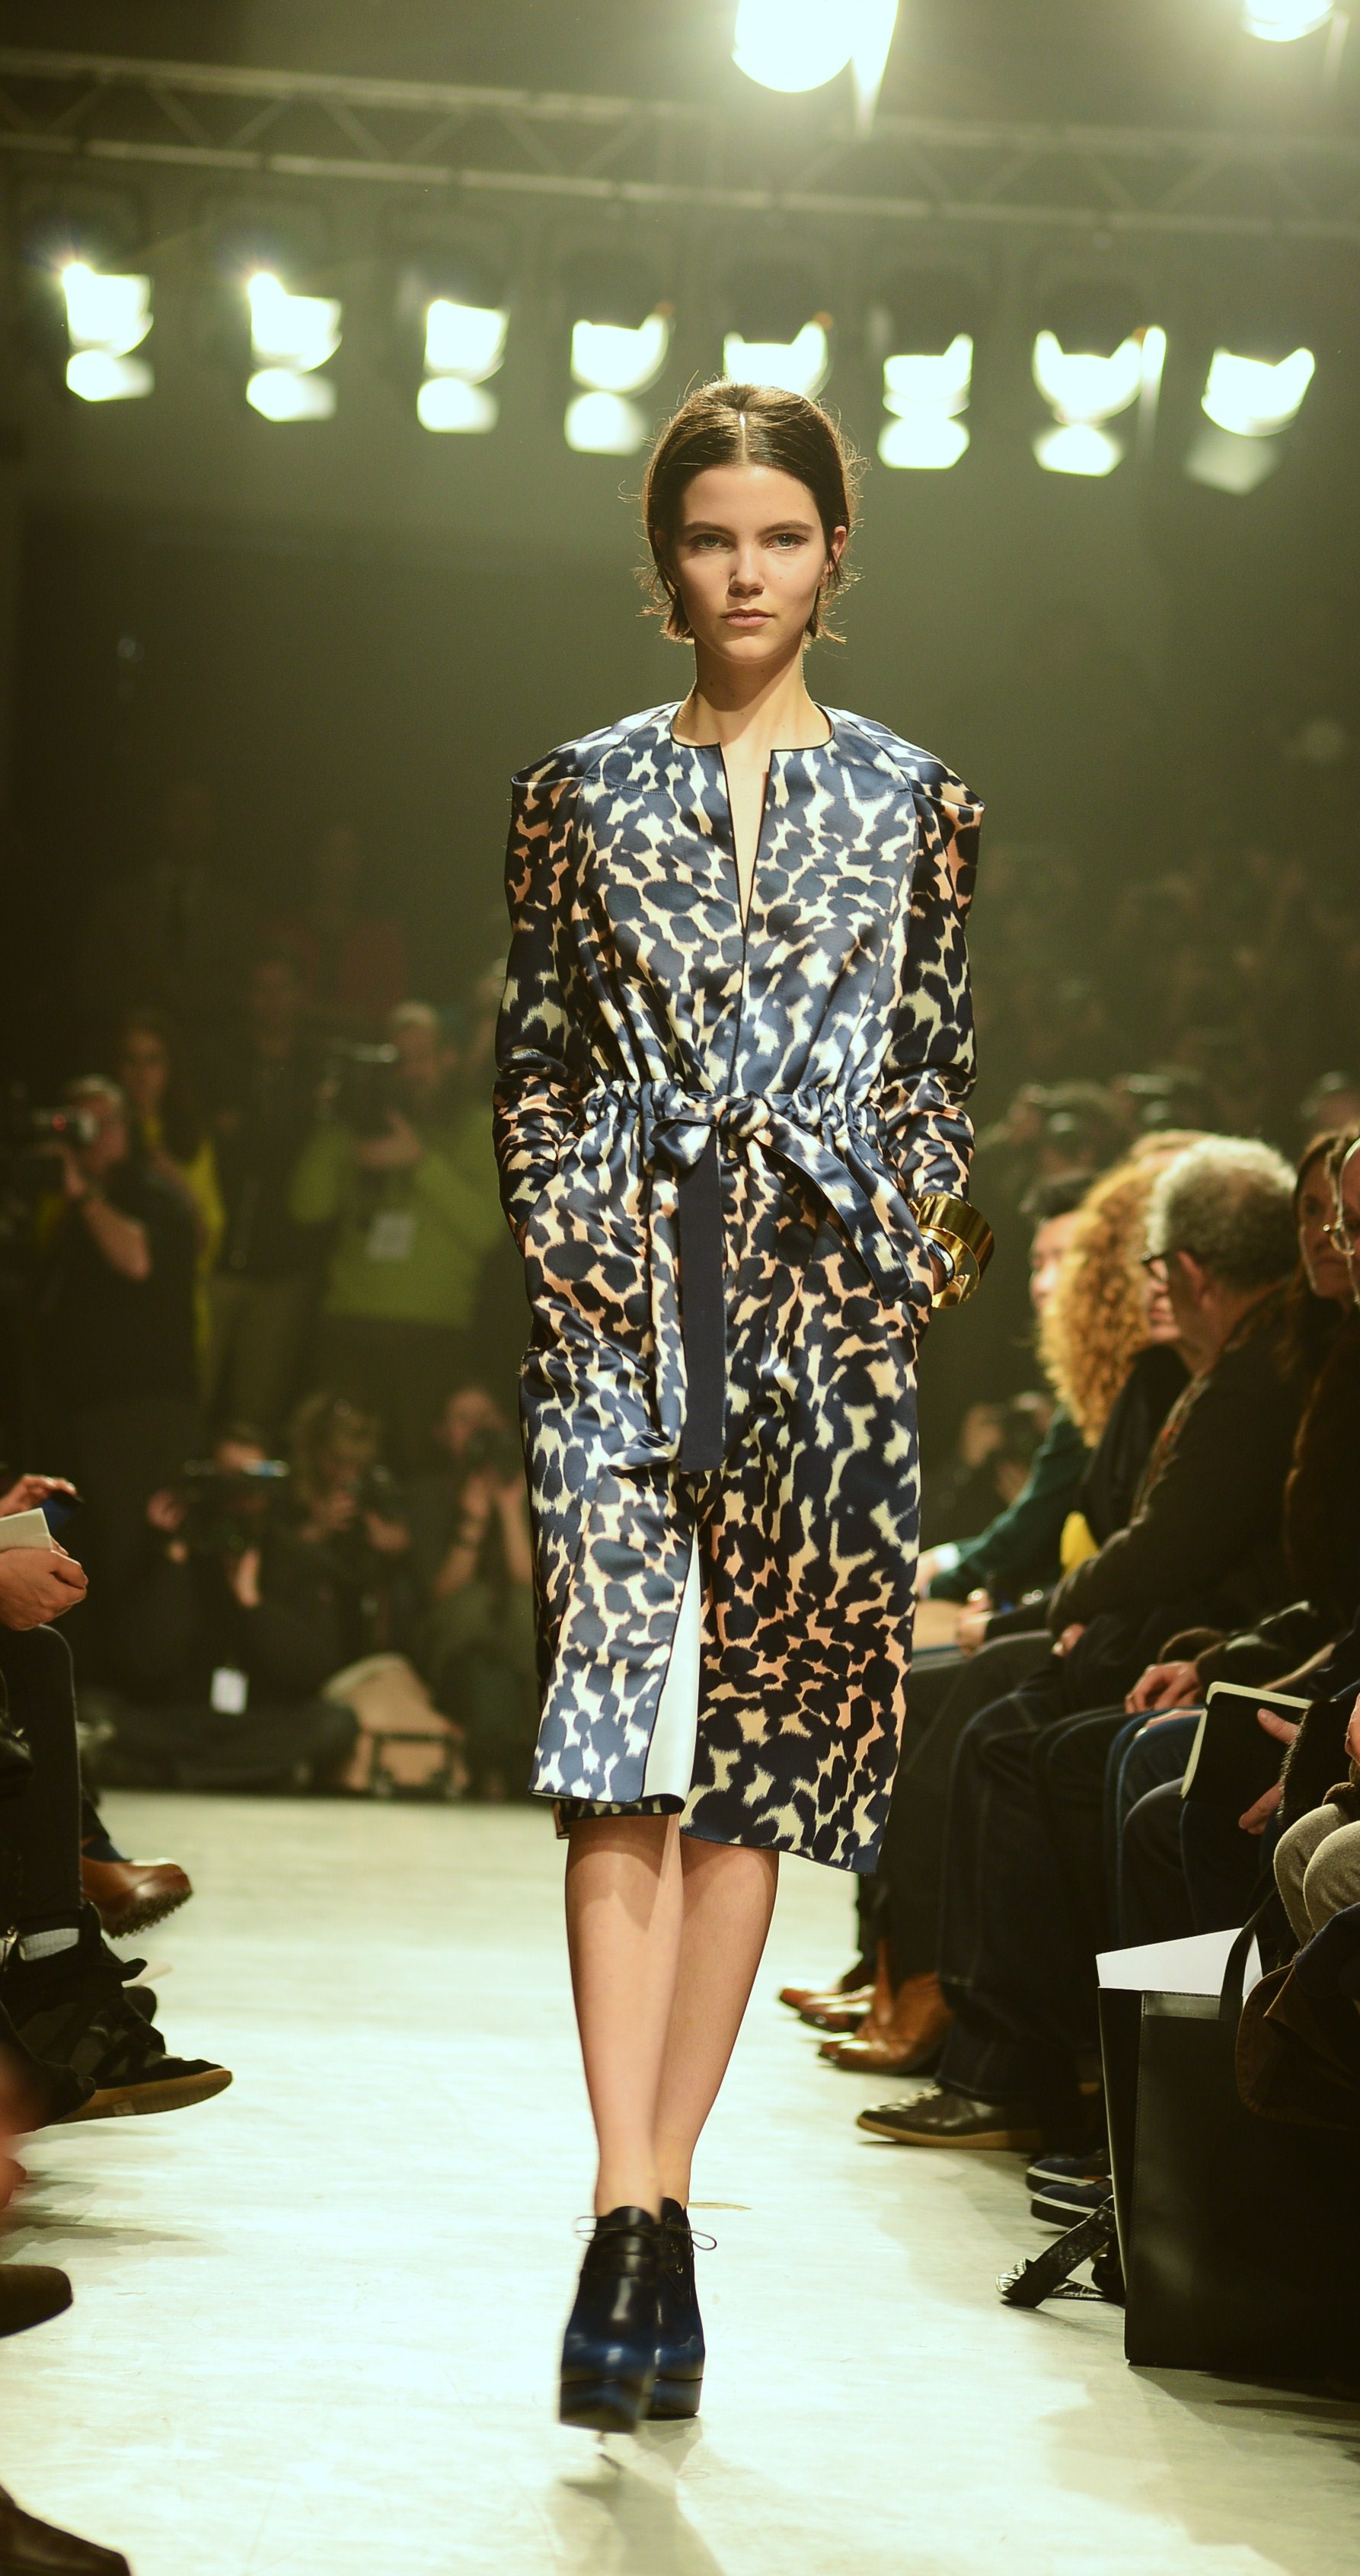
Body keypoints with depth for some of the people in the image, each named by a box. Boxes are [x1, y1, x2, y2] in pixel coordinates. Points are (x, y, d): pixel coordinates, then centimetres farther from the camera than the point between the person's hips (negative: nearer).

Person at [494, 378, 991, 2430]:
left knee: (761, 1761, 2)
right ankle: (634, 2224, -16)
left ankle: (654, 2201, 9)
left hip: (832, 1301, 1)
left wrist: (916, 1266, -1)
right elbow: (533, 1066, 11)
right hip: (622, 1301, -1)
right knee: (620, 1746, -12)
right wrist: (563, 1255, -1)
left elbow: (939, 1071, 10)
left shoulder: (915, 803, 10)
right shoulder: (580, 794, 10)